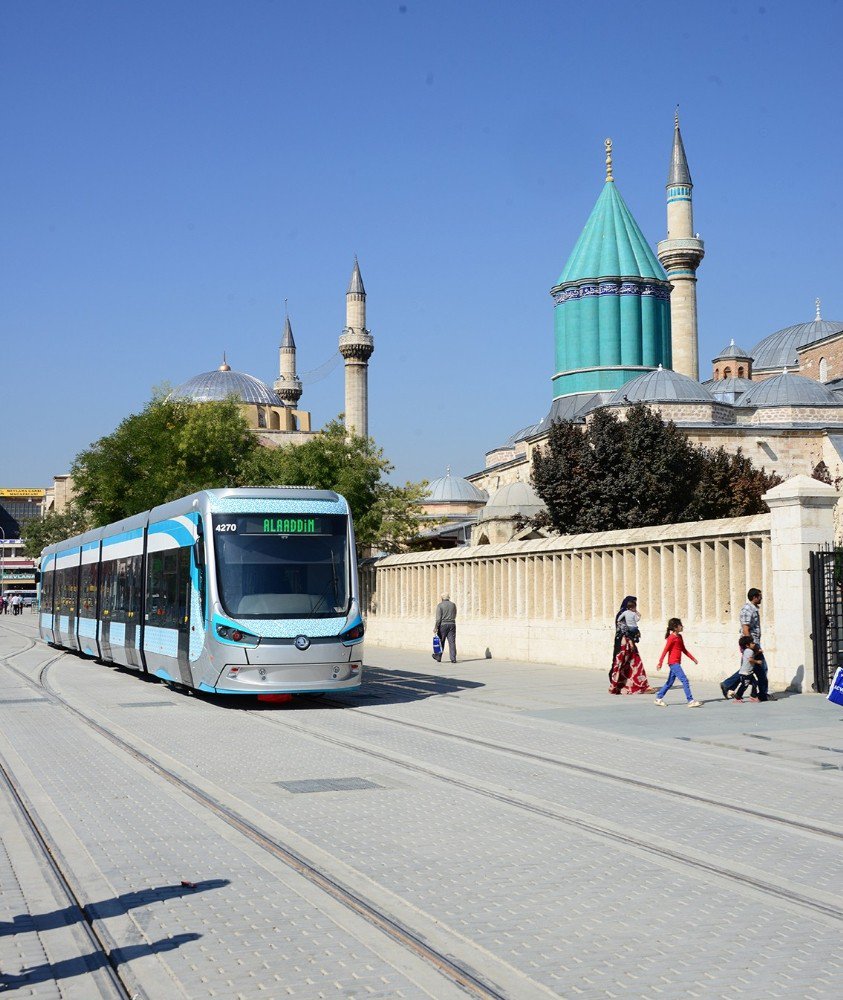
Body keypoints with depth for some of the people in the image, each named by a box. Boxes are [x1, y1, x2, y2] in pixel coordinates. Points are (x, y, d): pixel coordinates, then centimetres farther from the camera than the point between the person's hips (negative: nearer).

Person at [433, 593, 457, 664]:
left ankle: (438, 658, 18)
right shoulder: (453, 605, 8)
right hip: (452, 624, 3)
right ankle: (453, 659, -7)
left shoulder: (440, 605, -5)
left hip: (443, 625, -3)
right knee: (452, 642, 0)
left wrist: (436, 627, -11)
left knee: (441, 642, 8)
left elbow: (438, 618, -12)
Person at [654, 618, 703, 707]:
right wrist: (660, 663, -17)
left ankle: (659, 698, 22)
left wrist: (693, 658, 18)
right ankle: (691, 701, -13)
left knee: (670, 682, 14)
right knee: (684, 680, -12)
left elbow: (684, 650, 21)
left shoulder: (679, 637, 13)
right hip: (673, 663, -9)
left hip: (677, 663, 9)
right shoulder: (672, 638, -12)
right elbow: (665, 650, -15)